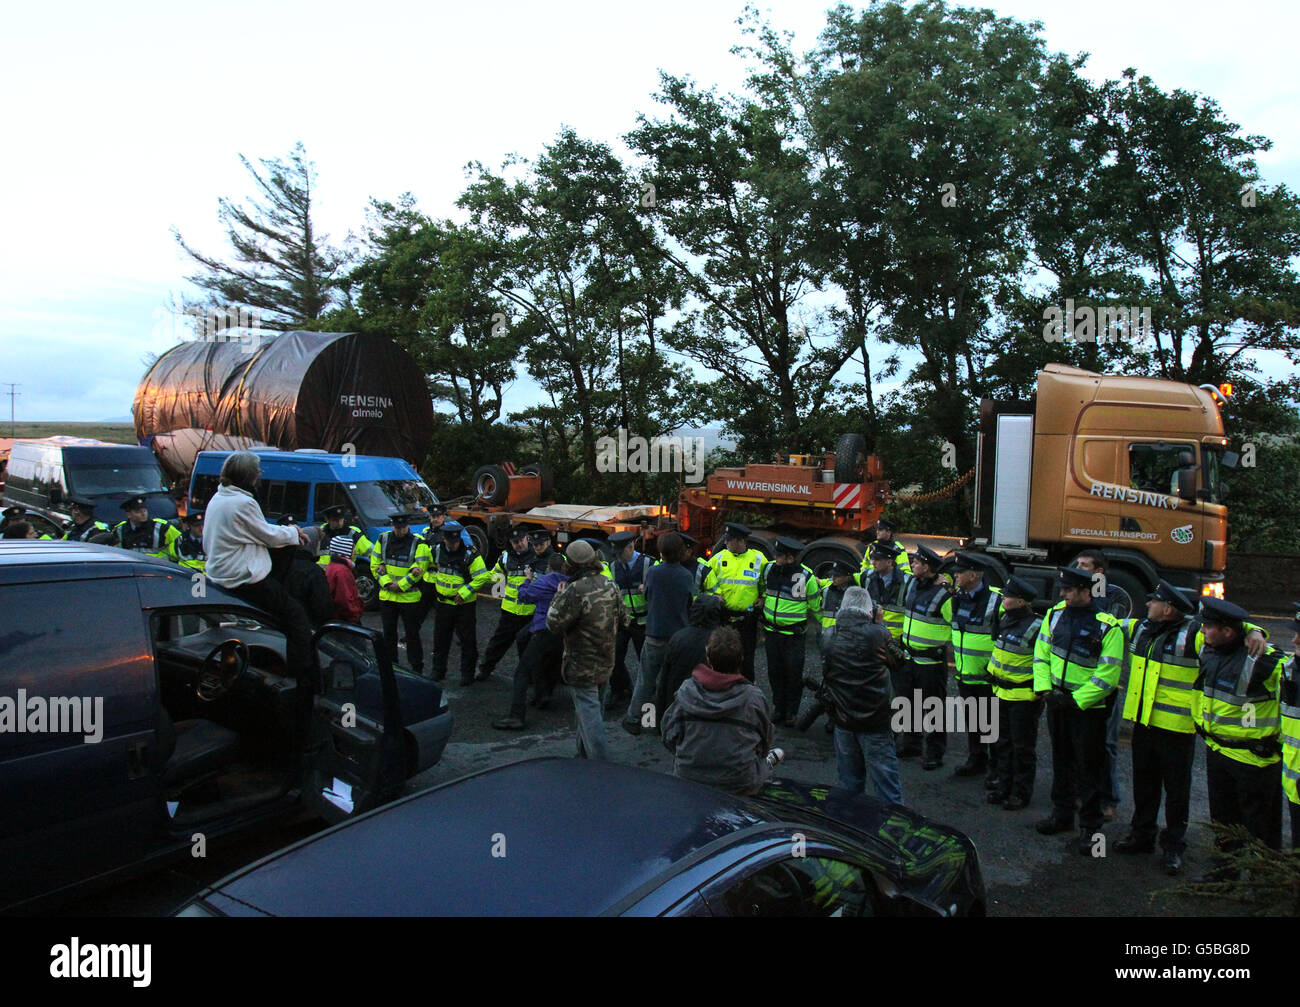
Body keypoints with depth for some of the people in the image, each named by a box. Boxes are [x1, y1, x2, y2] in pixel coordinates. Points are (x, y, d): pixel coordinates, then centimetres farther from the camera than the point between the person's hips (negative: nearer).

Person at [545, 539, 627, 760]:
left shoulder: (575, 590, -23)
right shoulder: (610, 585, 1)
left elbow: (554, 623, -18)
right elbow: (623, 618, 10)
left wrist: (559, 595, -6)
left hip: (582, 666, -8)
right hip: (606, 663, 8)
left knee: (589, 713, -4)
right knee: (595, 708, 21)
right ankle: (585, 754, 35)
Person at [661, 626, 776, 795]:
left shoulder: (686, 691, -10)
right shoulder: (754, 697, -12)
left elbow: (670, 738, -2)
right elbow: (765, 742, 4)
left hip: (687, 781, 2)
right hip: (740, 785, -2)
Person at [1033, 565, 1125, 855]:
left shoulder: (1108, 627, -17)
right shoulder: (1056, 615, 1)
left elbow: (1108, 676, -17)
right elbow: (1041, 653, 7)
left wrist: (1075, 701, -19)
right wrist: (1045, 688, -5)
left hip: (1088, 708, -6)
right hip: (1057, 702, 6)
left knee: (1088, 767, 3)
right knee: (1061, 760, 18)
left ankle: (1090, 826, 16)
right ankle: (1062, 814, 33)